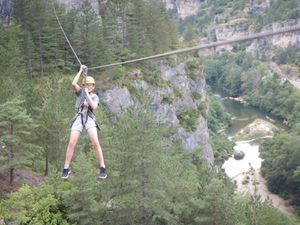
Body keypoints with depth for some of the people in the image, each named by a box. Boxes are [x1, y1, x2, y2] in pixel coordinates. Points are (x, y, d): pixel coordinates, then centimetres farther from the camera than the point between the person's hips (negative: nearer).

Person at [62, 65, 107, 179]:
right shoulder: (80, 92, 12)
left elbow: (94, 107, -8)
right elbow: (73, 83, -9)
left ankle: (102, 169, -9)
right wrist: (81, 70, -3)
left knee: (95, 143, -17)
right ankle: (66, 169, 4)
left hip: (89, 119, 0)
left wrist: (87, 94, -8)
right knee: (71, 144, -9)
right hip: (79, 119, 0)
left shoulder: (95, 96, 13)